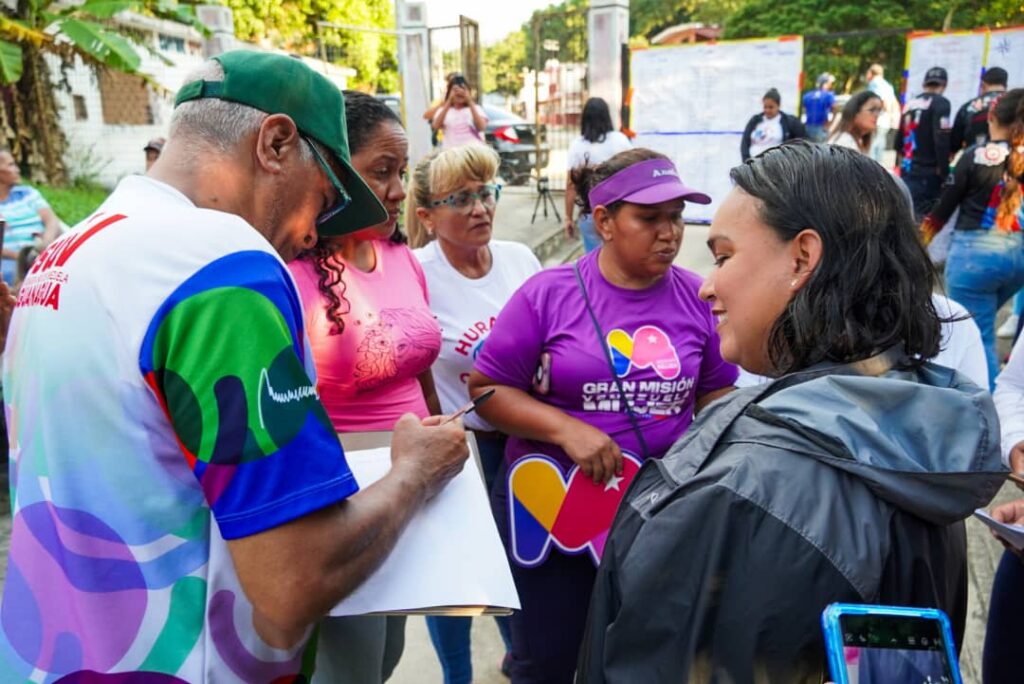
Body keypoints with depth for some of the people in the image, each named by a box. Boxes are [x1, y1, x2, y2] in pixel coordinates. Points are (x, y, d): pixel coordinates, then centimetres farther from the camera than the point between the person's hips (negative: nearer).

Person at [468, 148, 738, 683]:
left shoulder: (697, 299, -3)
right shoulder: (548, 293, -10)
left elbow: (716, 394, 9)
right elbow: (487, 388, -7)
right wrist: (566, 429, -19)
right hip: (552, 505, -2)